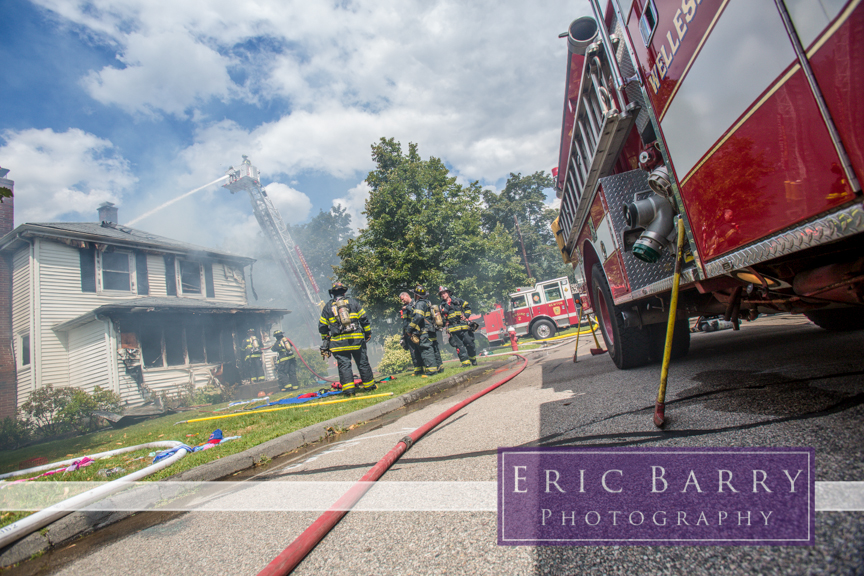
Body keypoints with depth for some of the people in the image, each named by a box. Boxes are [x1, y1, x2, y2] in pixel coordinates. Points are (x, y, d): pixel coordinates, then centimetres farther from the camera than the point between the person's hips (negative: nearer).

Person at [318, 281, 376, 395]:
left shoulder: (328, 306, 9)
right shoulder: (352, 301, 9)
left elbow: (322, 326, 11)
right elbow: (364, 318, 6)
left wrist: (326, 340, 21)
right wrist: (368, 333, 15)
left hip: (338, 341, 0)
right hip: (356, 339, 1)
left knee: (344, 364, 1)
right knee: (363, 362, 9)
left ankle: (348, 389, -6)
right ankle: (369, 385, 17)